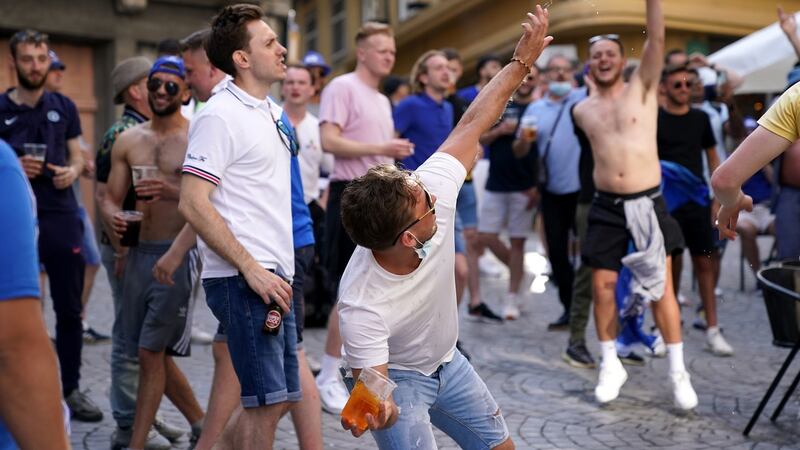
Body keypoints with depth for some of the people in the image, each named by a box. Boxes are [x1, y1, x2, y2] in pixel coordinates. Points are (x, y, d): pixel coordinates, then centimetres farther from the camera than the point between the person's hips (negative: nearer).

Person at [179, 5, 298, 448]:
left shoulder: (271, 112, 15)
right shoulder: (220, 116, -12)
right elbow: (193, 204, -17)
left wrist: (281, 270, 13)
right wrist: (251, 269, -19)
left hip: (274, 276, 9)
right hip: (242, 278, -9)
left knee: (278, 398, 12)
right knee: (266, 402, -5)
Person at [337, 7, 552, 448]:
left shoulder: (432, 188, -27)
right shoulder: (362, 303, -41)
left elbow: (471, 124, -14)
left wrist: (522, 62, -9)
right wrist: (378, 410, -57)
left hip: (447, 361, 6)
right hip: (396, 378, -6)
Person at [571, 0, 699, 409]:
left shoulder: (642, 89, 0)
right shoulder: (581, 111, 7)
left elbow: (656, 38, -12)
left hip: (647, 203, -2)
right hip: (606, 207, 3)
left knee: (661, 288, 0)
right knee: (602, 287, 2)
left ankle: (678, 371, 10)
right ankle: (611, 364, 19)